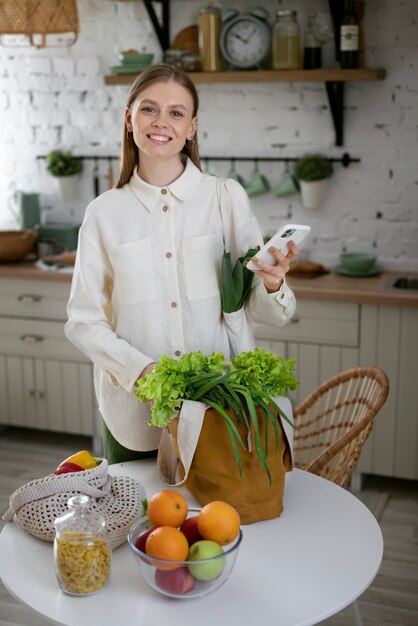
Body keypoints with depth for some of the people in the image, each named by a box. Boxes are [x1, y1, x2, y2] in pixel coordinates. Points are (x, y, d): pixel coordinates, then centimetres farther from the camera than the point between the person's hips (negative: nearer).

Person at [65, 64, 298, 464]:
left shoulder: (227, 197, -4)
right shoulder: (104, 213, -2)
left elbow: (259, 311, -1)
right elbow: (83, 321, -1)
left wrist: (272, 287, -23)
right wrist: (141, 370, -17)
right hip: (134, 413, 1)